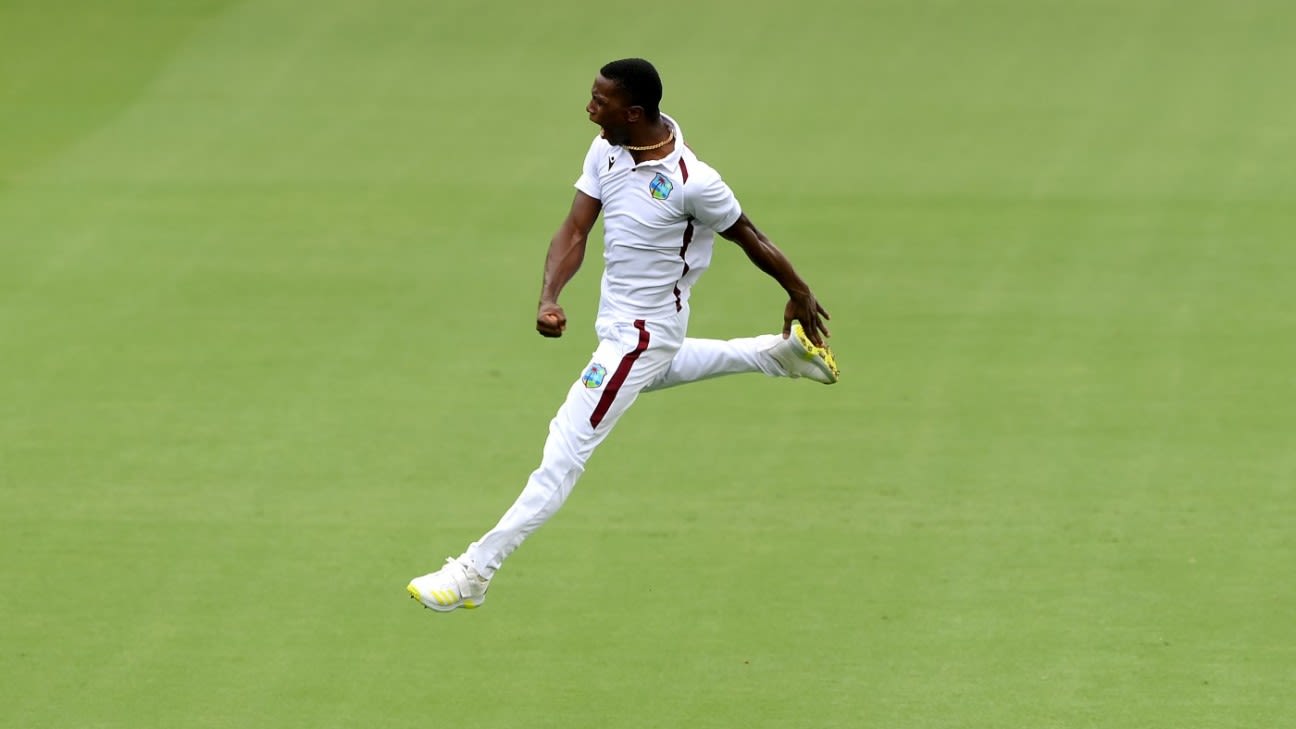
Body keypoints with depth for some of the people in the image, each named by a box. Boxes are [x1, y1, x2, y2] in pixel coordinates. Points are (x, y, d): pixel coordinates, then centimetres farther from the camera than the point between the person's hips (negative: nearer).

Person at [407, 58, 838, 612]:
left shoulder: (691, 182, -29)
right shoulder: (607, 149, -10)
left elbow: (749, 238, -14)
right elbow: (575, 230, -9)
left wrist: (800, 295, 1)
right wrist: (548, 298, -26)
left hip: (641, 332, -9)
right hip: (617, 315, 9)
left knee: (566, 449, -9)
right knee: (654, 369, 42)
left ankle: (474, 573, -8)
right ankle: (781, 353, 52)